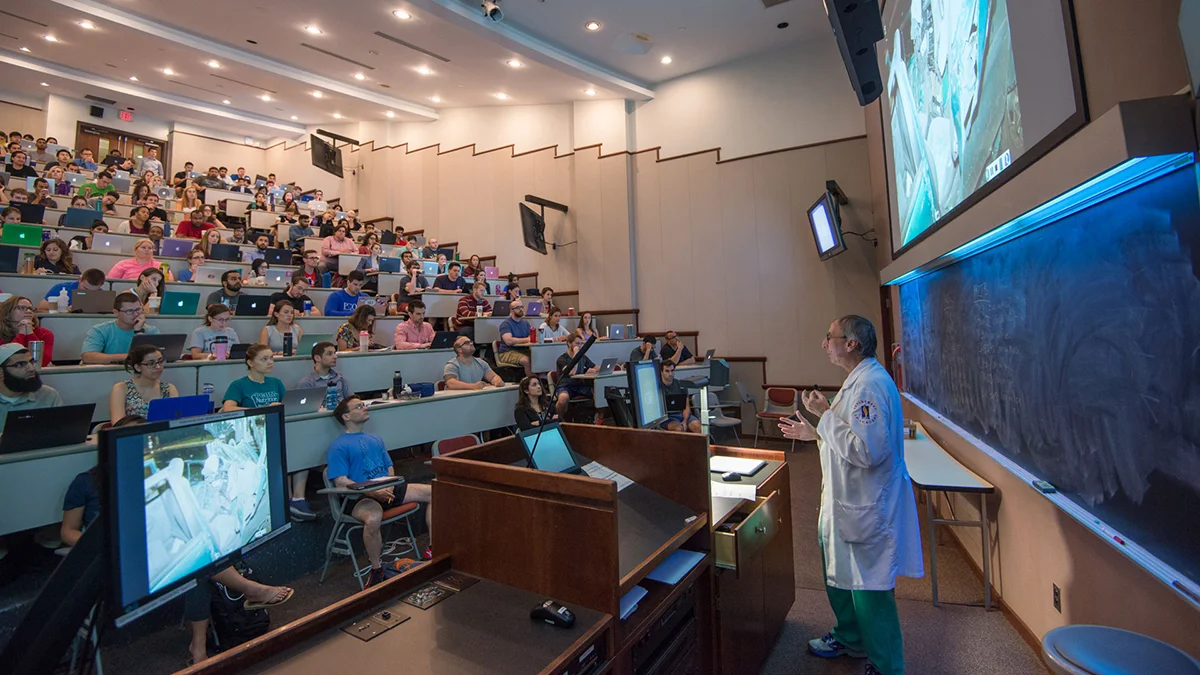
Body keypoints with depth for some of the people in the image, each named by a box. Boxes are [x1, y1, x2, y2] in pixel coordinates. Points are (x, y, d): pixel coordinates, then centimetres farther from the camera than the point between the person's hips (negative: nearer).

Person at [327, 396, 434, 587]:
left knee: (433, 493, -6)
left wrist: (390, 486, -2)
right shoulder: (338, 446, -1)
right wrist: (372, 491, -22)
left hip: (388, 490, 7)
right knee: (373, 518, -40)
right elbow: (340, 482, -11)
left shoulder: (375, 439, 22)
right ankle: (377, 570, -13)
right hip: (362, 498, -7)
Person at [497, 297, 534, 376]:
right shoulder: (506, 324, -4)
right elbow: (509, 341, -19)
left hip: (523, 350, 6)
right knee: (526, 360, -33)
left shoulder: (525, 323, 17)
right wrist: (526, 339, -13)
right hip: (507, 352, -6)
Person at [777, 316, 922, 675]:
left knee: (870, 590, 6)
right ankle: (850, 638, 46)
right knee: (839, 573, 25)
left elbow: (867, 450, -31)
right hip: (847, 500, 11)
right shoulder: (860, 379, 9)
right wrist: (812, 433, 11)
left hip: (866, 507, -11)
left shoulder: (870, 384, -24)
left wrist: (826, 415, -24)